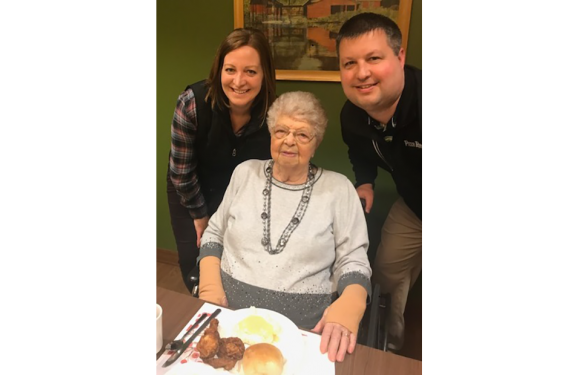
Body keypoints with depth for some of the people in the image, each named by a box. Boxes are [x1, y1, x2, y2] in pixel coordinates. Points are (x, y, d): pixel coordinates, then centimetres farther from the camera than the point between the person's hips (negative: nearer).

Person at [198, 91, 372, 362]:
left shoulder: (338, 188, 0)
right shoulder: (245, 172, 7)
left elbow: (353, 260, 0)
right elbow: (214, 234, 12)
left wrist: (349, 306, -21)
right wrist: (210, 288, -5)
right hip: (228, 314, 2)